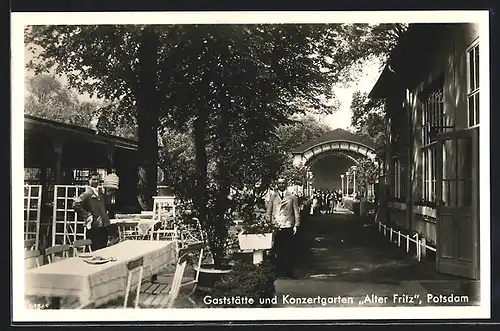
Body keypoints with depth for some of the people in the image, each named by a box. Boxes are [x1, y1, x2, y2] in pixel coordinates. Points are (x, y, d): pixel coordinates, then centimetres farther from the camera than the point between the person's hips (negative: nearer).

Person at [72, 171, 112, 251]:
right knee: (96, 250, -4)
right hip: (94, 227, -7)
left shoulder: (101, 193, 15)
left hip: (103, 226, 7)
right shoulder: (87, 193, -8)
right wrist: (87, 215, -15)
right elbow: (76, 205, -19)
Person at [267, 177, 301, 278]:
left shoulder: (292, 197, 9)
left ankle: (289, 272, 6)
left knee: (289, 251, -1)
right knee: (278, 251, 0)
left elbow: (296, 212, 9)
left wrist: (296, 225, 1)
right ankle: (279, 272, 8)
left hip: (288, 227, 0)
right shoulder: (273, 197, 9)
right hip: (276, 227, 0)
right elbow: (269, 212, 10)